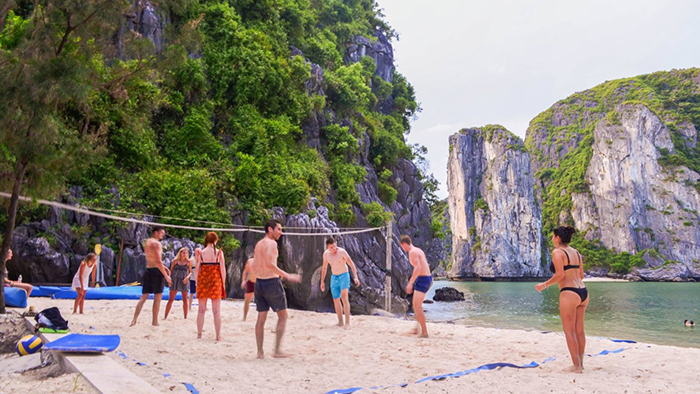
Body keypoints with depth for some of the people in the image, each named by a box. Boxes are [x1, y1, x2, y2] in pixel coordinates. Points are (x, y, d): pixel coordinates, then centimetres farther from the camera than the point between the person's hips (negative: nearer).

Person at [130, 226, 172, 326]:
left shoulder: (147, 242, 17)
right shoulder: (156, 243, -11)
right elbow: (158, 261, -18)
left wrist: (164, 267, 21)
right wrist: (166, 276, -16)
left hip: (148, 270, 8)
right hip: (156, 271, -8)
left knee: (143, 297, 11)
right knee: (157, 298, 1)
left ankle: (134, 320, 6)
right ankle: (155, 321, 5)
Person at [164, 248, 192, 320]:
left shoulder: (188, 262, 6)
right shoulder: (175, 261, 6)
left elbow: (190, 272, 7)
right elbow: (171, 270, 8)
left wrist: (187, 277, -11)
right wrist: (169, 277, -6)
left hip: (184, 281, 0)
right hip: (175, 280, 0)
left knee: (185, 300, 3)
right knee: (170, 299, -3)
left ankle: (185, 317, 9)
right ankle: (165, 316, 1)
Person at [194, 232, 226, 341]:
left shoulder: (201, 252, 0)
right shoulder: (219, 252, -3)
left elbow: (197, 269, -2)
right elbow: (223, 269, -4)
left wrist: (197, 282, 7)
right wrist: (223, 283, 4)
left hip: (203, 280, 1)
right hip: (216, 280, -1)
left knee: (201, 310, 11)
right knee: (216, 310, 3)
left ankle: (199, 334, 14)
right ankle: (218, 336, 5)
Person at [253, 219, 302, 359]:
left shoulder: (258, 244, 14)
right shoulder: (271, 243, -11)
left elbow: (254, 267, 16)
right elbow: (270, 264, -23)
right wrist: (287, 276, -22)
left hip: (259, 282, 8)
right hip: (272, 282, -8)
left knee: (261, 318, 11)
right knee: (283, 316, 4)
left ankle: (260, 352, 14)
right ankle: (277, 350, 2)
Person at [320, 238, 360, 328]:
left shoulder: (342, 252, -16)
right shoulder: (326, 254, -1)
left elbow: (351, 264, -15)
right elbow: (324, 268, 13)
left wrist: (355, 277, -25)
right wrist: (322, 281, 14)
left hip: (344, 276, -5)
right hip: (334, 277, 5)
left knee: (344, 297, -20)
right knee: (336, 300, 4)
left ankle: (347, 322, -18)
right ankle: (340, 322, 15)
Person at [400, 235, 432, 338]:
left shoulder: (412, 252, -13)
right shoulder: (418, 250, 18)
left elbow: (418, 268, -24)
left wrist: (410, 283, -24)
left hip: (422, 279, -10)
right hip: (428, 277, 10)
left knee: (417, 306, -9)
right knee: (416, 305, 20)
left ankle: (424, 332, -7)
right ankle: (421, 329, 27)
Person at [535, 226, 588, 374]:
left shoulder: (557, 252, -9)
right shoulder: (576, 252, 14)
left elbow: (560, 275, -18)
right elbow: (581, 275, 17)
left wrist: (544, 285, -6)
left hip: (569, 294, -8)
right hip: (583, 292, 8)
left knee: (569, 331, 0)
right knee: (579, 331, 14)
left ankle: (576, 366, 3)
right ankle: (581, 364, 21)